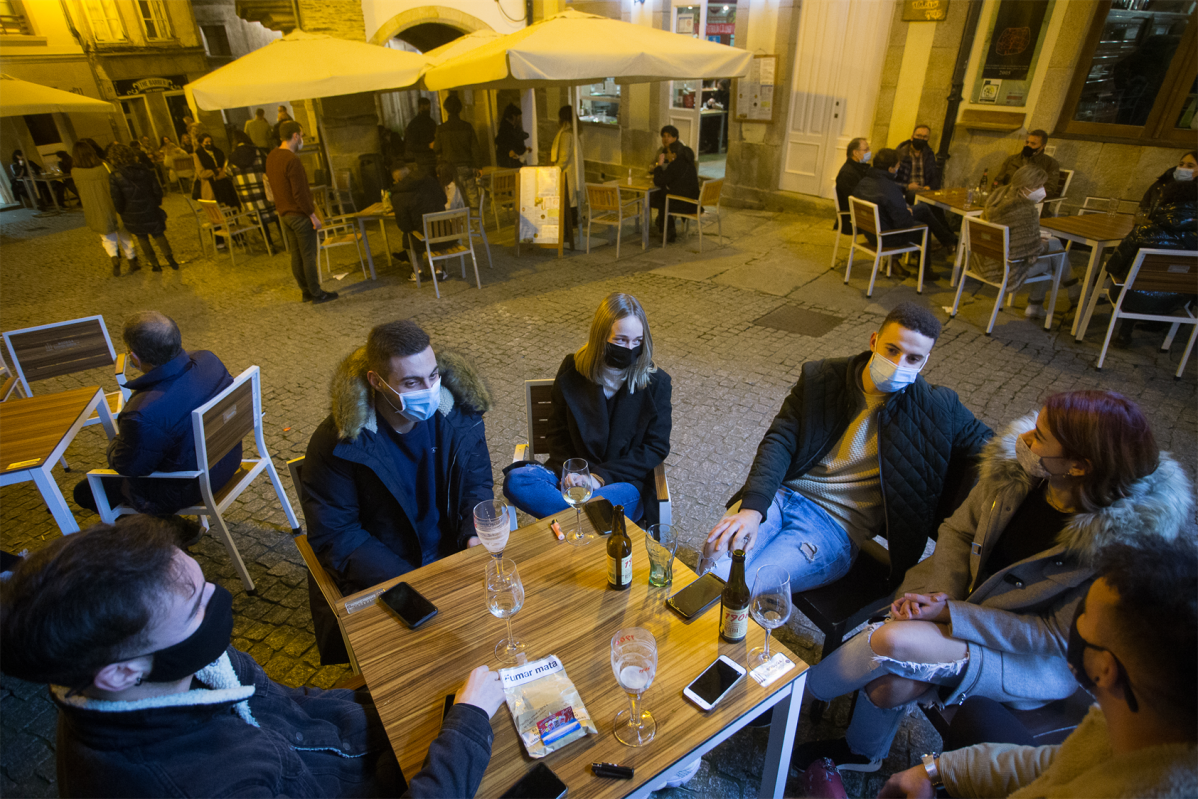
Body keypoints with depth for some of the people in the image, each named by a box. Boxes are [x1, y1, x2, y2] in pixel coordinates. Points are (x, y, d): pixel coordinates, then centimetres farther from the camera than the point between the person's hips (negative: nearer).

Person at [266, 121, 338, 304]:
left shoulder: (272, 156, 9)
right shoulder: (292, 160, -20)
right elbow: (299, 193, -21)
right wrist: (313, 216, -15)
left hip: (284, 213, 9)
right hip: (300, 214, -9)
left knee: (296, 254, 12)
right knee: (308, 255, -2)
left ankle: (306, 292, 20)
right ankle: (316, 294, 4)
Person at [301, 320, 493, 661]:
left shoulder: (459, 412, -7)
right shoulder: (338, 441, -16)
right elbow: (333, 535, -11)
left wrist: (476, 537, -13)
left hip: (455, 555, 4)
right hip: (382, 576, -3)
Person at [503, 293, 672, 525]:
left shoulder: (656, 382, -4)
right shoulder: (572, 370, 1)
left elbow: (656, 447, -2)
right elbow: (556, 432, 6)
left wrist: (602, 476, -13)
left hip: (625, 481, -3)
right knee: (515, 481, -27)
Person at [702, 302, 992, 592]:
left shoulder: (936, 409, 0)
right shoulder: (820, 377, 2)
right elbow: (780, 441, -5)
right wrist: (752, 509, -20)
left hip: (835, 524, -2)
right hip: (781, 493, 2)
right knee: (715, 555, -21)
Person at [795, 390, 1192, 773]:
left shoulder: (1127, 539, -28)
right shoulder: (1014, 463, -14)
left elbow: (1058, 636, -20)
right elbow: (959, 531, -1)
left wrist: (951, 614, -25)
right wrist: (938, 592, -17)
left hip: (1040, 659, -4)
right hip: (973, 599, 5)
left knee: (893, 641, -26)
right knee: (895, 682, -20)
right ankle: (861, 752, 15)